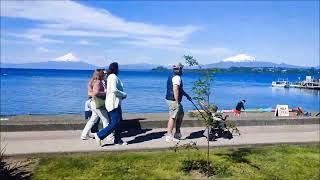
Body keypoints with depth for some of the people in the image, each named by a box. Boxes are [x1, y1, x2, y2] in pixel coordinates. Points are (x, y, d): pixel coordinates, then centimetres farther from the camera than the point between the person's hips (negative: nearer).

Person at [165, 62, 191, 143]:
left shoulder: (172, 76, 19)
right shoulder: (177, 77, -15)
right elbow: (175, 90, -26)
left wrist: (186, 95, 35)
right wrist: (177, 102, -25)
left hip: (170, 99, 11)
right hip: (174, 100, -11)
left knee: (181, 114, 20)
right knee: (172, 117, -7)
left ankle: (177, 133, 27)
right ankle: (169, 136, -4)